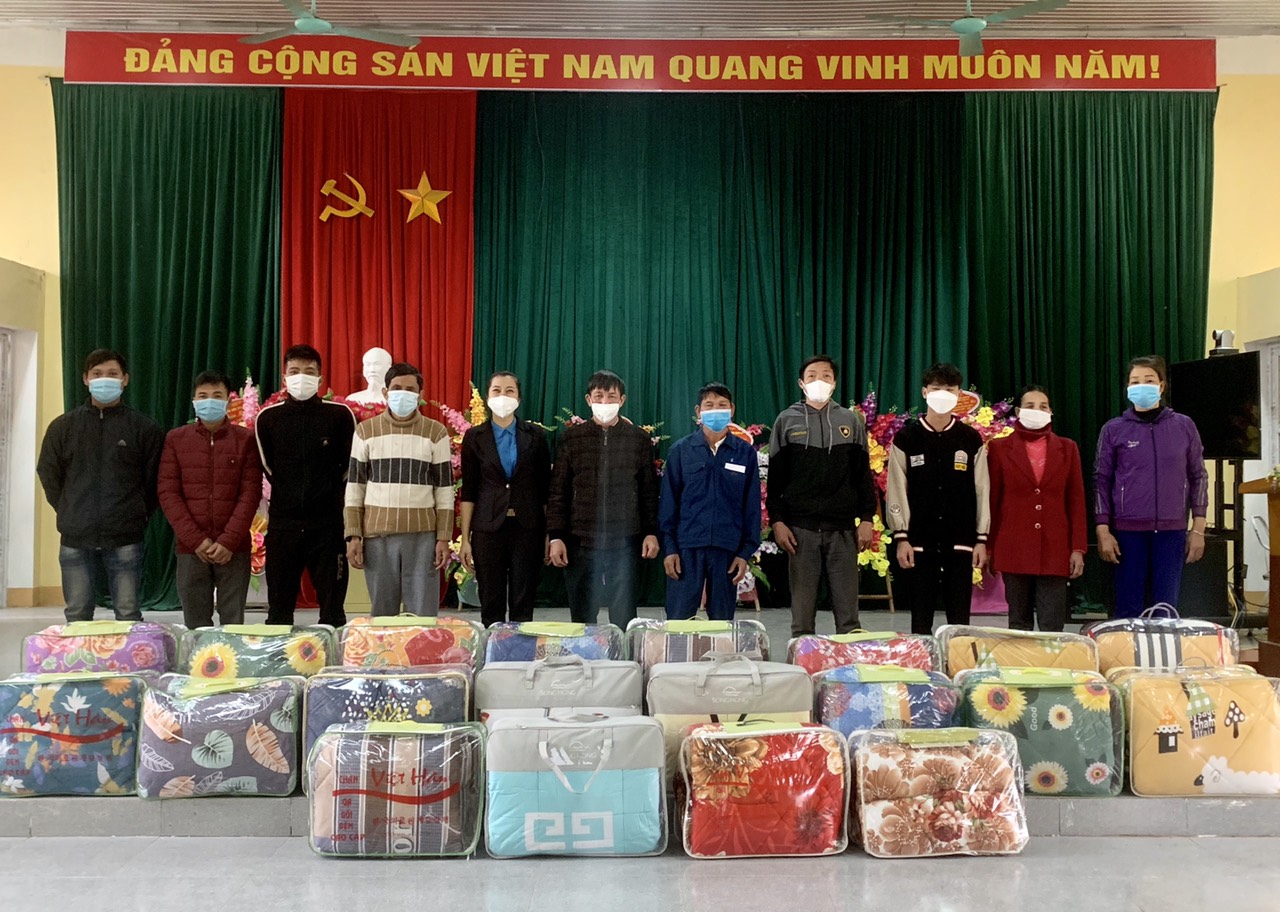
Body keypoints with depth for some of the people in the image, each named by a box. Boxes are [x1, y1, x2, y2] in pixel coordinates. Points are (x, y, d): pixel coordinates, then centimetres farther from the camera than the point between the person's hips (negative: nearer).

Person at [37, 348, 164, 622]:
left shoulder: (145, 428, 1)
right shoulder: (62, 426, 7)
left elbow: (154, 481, 4)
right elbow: (49, 476, 11)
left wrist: (135, 517, 2)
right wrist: (71, 514, 7)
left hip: (125, 540, -2)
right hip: (75, 540, 2)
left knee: (128, 614, 3)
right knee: (77, 616, 9)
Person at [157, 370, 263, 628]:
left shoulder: (246, 439, 3)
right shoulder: (175, 439, 7)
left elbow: (251, 493, -3)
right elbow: (168, 493, 1)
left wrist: (228, 541, -13)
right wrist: (196, 540, -10)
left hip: (235, 548, -1)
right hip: (190, 548, 1)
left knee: (233, 623, 2)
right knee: (195, 625, 5)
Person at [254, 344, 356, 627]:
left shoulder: (340, 414, 0)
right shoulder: (267, 418, 5)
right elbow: (268, 468, 15)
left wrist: (329, 496, 9)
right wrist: (289, 497, 13)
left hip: (328, 523, -1)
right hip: (283, 524, 2)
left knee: (332, 608, 3)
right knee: (278, 609, 6)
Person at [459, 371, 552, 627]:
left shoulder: (535, 435, 5)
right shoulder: (474, 437, 3)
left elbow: (545, 488, 6)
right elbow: (468, 492, 3)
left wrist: (549, 534, 1)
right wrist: (465, 539, -1)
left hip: (528, 529, 0)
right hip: (489, 529, 0)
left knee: (523, 605, 3)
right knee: (491, 606, 4)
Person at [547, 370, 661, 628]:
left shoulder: (639, 439, 7)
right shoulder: (572, 437, 5)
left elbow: (649, 491, 9)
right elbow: (558, 491, 4)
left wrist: (651, 532, 1)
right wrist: (556, 536, -2)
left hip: (625, 543, 0)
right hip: (580, 542, 0)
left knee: (624, 618, 3)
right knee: (581, 617, 6)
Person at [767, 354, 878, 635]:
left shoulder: (851, 421, 10)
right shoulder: (787, 421, 7)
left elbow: (863, 473, 10)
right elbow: (775, 476, 5)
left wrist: (867, 518, 2)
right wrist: (777, 521, -3)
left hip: (843, 528, 1)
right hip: (801, 528, -1)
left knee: (848, 613, 1)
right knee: (802, 613, 3)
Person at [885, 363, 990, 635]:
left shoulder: (971, 439, 7)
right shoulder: (906, 438, 2)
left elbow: (981, 491, 6)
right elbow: (896, 492, 0)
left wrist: (981, 539, 2)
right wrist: (901, 537, -6)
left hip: (960, 542, 1)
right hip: (919, 541, -1)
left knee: (959, 619, 3)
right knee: (920, 618, 3)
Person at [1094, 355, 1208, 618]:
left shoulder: (1184, 426, 5)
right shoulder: (1113, 430, 1)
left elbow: (1198, 477, 8)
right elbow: (1101, 481, 2)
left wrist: (1198, 528, 2)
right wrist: (1103, 531, -5)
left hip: (1171, 531, 1)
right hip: (1128, 531, -1)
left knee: (1166, 608, 4)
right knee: (1129, 608, 2)